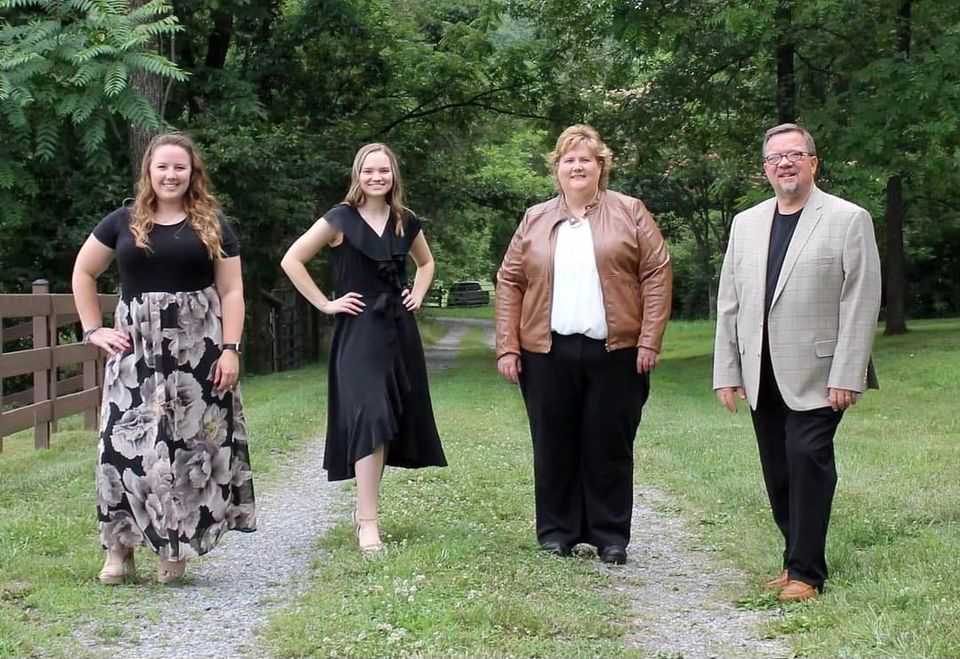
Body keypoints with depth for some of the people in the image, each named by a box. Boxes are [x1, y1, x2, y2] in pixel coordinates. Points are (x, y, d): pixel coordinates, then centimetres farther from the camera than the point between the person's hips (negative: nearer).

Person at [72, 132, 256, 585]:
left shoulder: (212, 225, 6)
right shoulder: (124, 222, 8)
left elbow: (231, 291, 4)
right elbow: (82, 273, 16)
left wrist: (230, 349, -6)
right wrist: (92, 329, 6)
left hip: (197, 350, 0)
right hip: (135, 348, 1)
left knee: (192, 445, -1)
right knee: (127, 442, -6)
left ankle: (176, 548, 9)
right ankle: (120, 545, 2)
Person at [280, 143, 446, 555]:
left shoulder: (405, 222, 9)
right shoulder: (341, 220, -4)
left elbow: (426, 262, 28)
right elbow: (292, 261, -5)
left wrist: (418, 296, 12)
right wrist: (325, 304, -7)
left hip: (399, 329, 6)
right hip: (358, 331, -5)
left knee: (391, 422, 9)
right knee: (370, 420, -16)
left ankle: (365, 505, 24)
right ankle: (367, 522, -16)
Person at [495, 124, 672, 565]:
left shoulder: (629, 213, 5)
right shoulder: (535, 220, 11)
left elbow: (657, 275, -1)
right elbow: (510, 283, 9)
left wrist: (649, 340, -8)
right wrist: (507, 347, 1)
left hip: (614, 351, -2)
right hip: (547, 353, 2)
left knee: (609, 447, 4)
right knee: (553, 446, 7)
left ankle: (610, 536, 13)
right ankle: (557, 532, 19)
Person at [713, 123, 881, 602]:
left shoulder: (848, 220, -1)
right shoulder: (745, 224, 14)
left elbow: (861, 304, -6)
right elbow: (729, 303, 13)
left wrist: (846, 376, -12)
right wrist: (726, 372, 8)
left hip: (814, 376, -5)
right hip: (762, 378, 5)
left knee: (807, 461, -9)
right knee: (778, 473, 8)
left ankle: (805, 571, -2)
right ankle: (798, 558, 19)